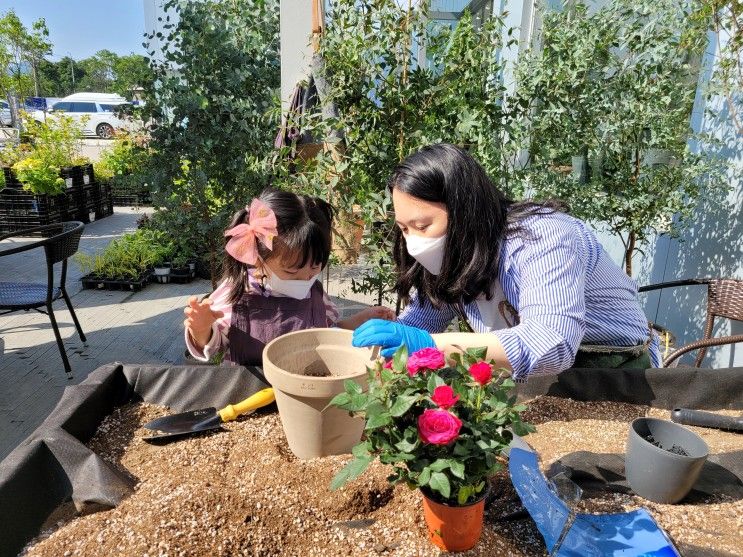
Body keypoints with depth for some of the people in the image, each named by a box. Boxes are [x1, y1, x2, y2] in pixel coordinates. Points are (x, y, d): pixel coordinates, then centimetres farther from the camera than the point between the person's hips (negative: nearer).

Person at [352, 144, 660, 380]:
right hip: (537, 381, 6)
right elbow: (418, 322, -1)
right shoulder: (455, 253, -5)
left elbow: (552, 346, -39)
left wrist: (432, 343, -44)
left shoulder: (540, 238, -27)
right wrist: (381, 339, -21)